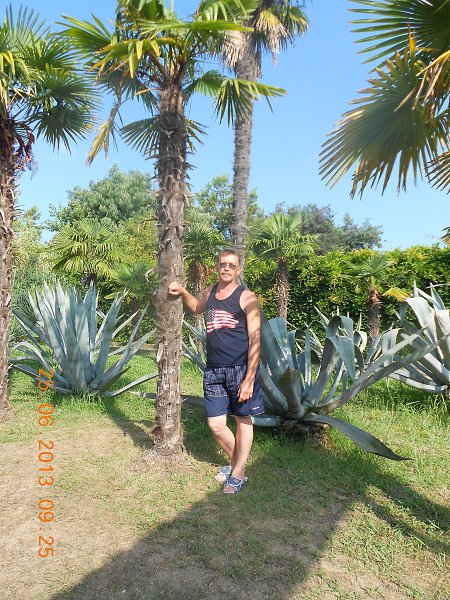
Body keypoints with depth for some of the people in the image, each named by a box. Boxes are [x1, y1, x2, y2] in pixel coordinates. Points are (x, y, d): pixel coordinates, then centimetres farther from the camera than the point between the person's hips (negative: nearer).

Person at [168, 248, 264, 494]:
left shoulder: (246, 297, -9)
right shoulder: (209, 293, 8)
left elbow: (255, 340, -12)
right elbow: (197, 308, 34)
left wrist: (249, 379, -17)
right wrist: (182, 292, 15)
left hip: (240, 369, -5)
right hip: (214, 370, 5)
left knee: (243, 420, 10)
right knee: (215, 425, 7)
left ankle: (238, 474, 26)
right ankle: (235, 462, 33)